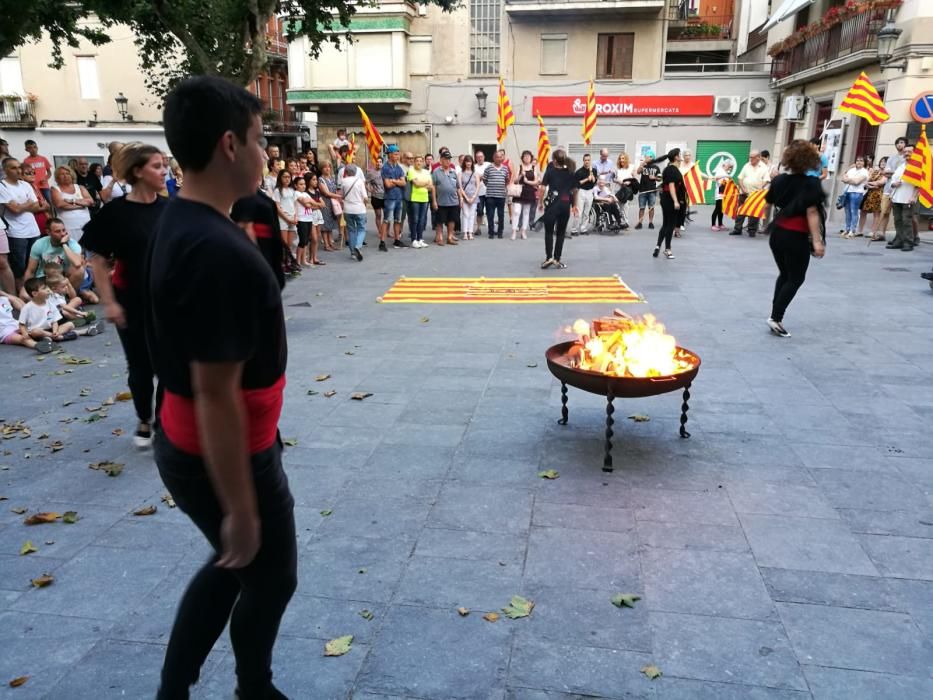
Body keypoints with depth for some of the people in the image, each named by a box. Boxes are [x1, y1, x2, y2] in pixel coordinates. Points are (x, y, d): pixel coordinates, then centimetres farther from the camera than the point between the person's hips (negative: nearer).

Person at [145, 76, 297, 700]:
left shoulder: (180, 224, 3)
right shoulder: (219, 251, -30)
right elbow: (216, 393, -28)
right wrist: (240, 509, -20)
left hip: (189, 445, 9)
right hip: (224, 457, -9)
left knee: (233, 564, 27)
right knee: (271, 577, 16)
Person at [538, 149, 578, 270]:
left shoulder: (550, 171, -2)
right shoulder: (571, 173, 7)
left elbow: (543, 188, -7)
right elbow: (575, 190, 10)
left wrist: (540, 202, 2)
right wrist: (574, 205, 19)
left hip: (552, 203, -3)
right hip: (565, 204, 3)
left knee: (549, 231, 6)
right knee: (561, 233, 9)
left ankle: (549, 257, -6)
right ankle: (557, 259, 9)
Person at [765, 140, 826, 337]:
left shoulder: (779, 179, 2)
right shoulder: (810, 183, -13)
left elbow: (769, 203, 16)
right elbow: (811, 213, -19)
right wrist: (817, 241, -21)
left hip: (777, 232, 6)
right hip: (796, 237, -6)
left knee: (784, 275, 20)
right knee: (795, 279, 5)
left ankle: (775, 316, 17)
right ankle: (776, 318, -4)